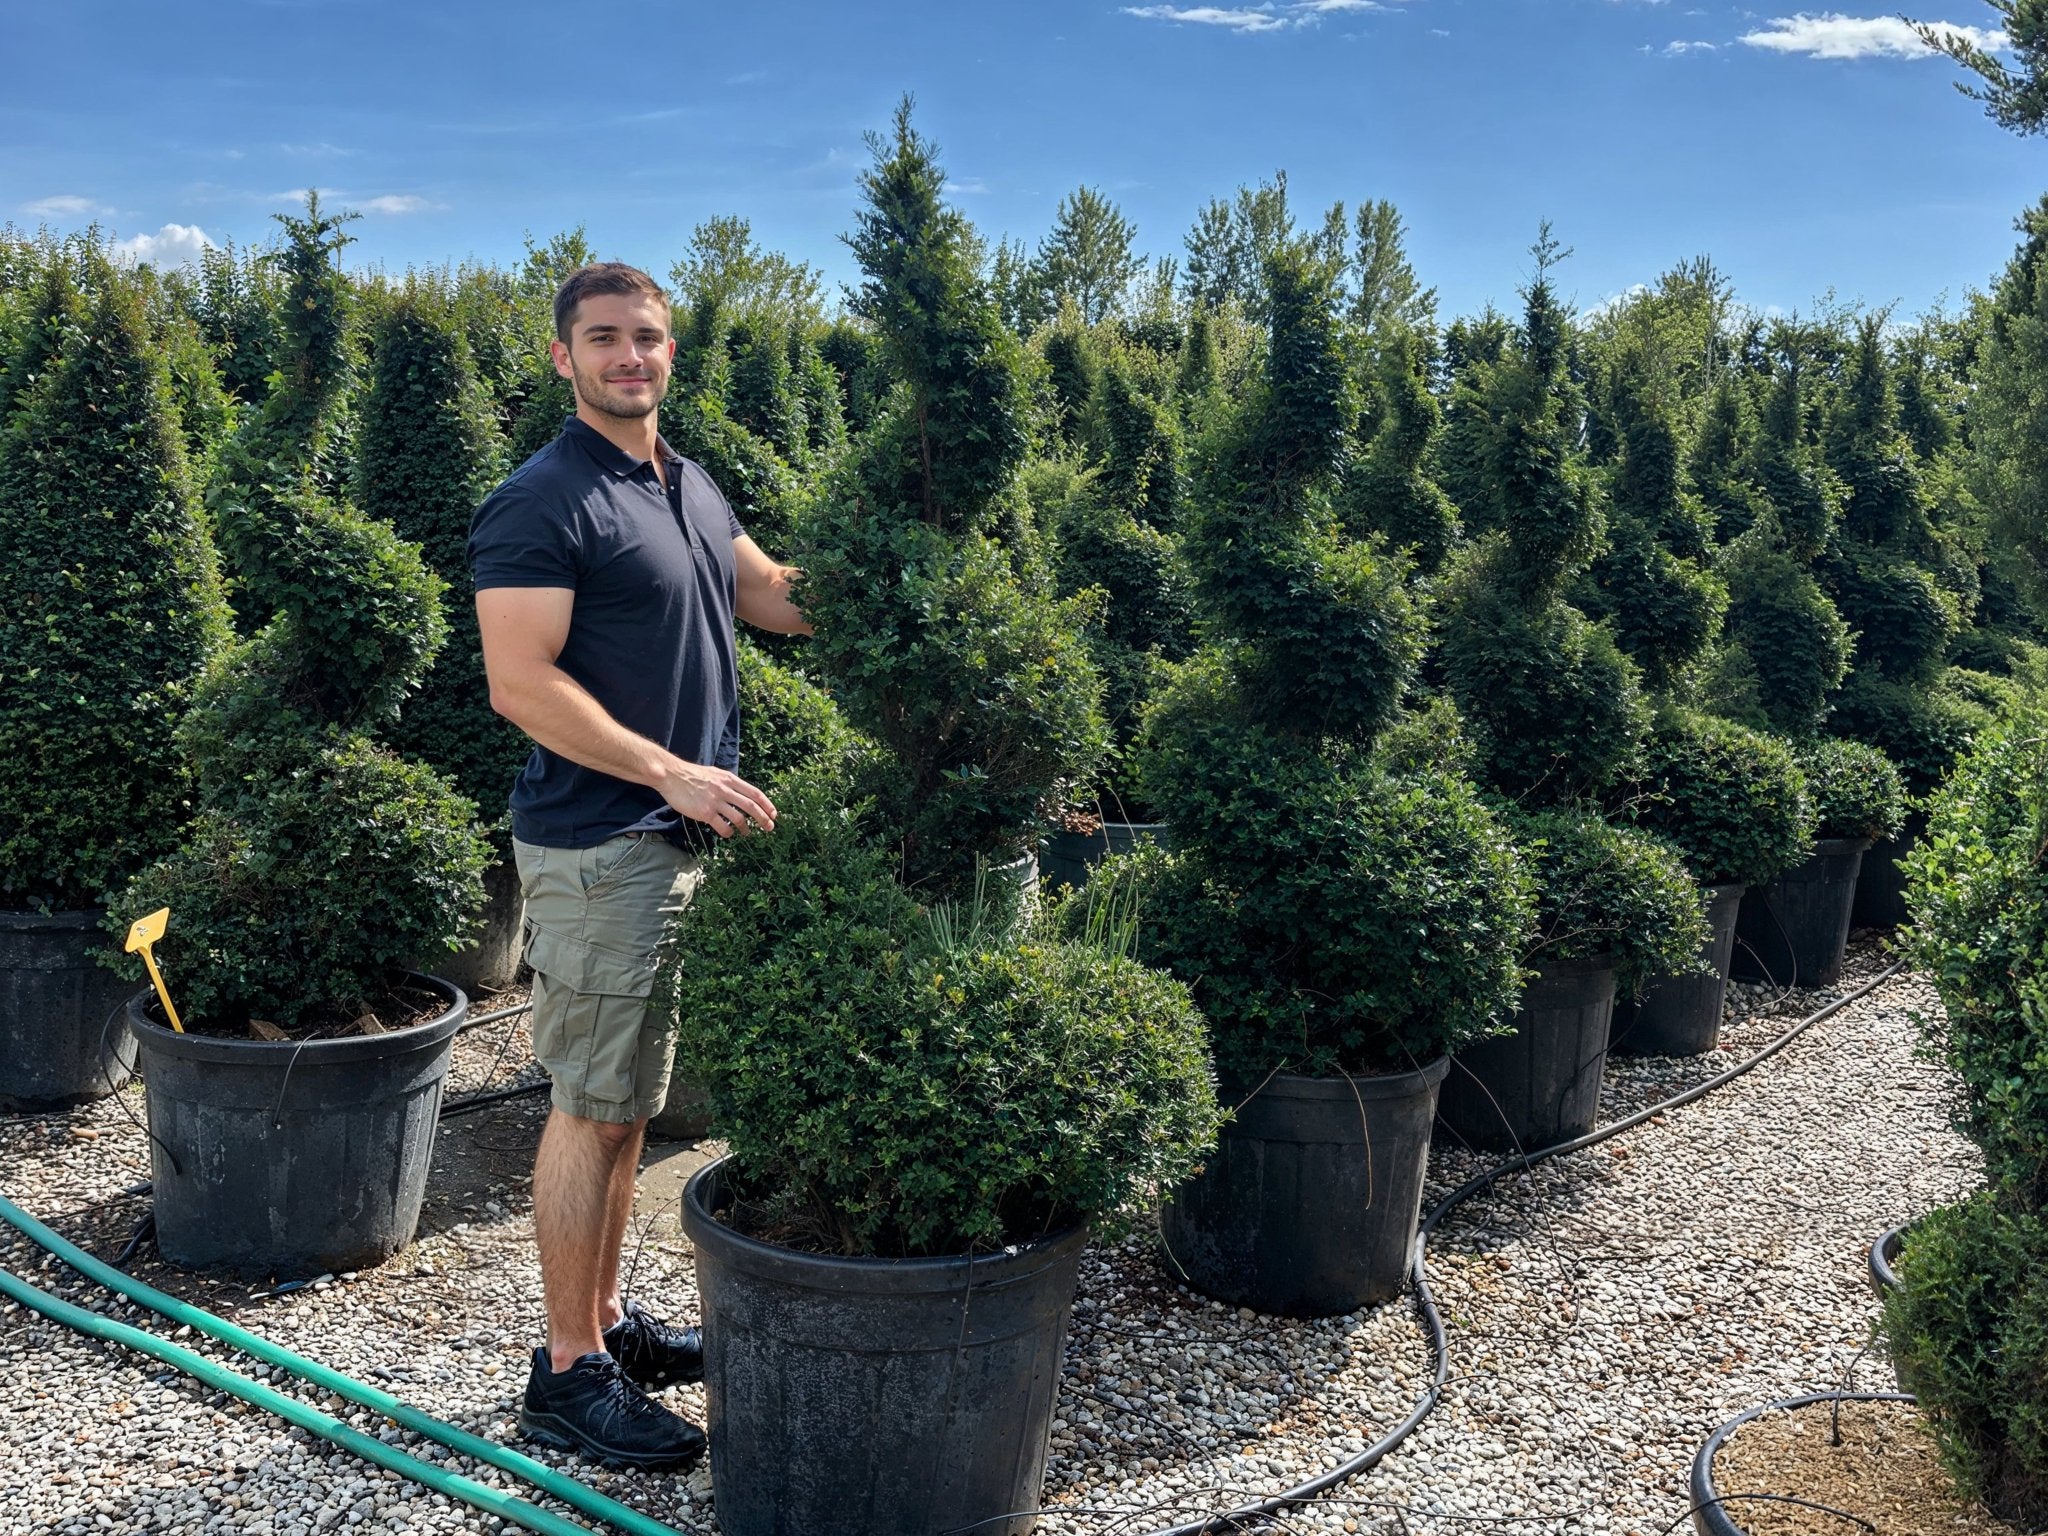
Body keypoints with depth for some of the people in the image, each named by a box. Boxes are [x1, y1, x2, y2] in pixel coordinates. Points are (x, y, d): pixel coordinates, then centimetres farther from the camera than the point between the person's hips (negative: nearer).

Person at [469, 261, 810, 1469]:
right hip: (597, 848, -8)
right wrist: (673, 772, -24)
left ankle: (608, 1318, 29)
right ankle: (570, 1373, 10)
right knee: (594, 1106, -2)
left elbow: (780, 597, 18)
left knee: (629, 1100, 16)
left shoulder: (691, 486, 14)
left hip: (682, 837, 8)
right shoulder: (543, 503, -13)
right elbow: (521, 684, -20)